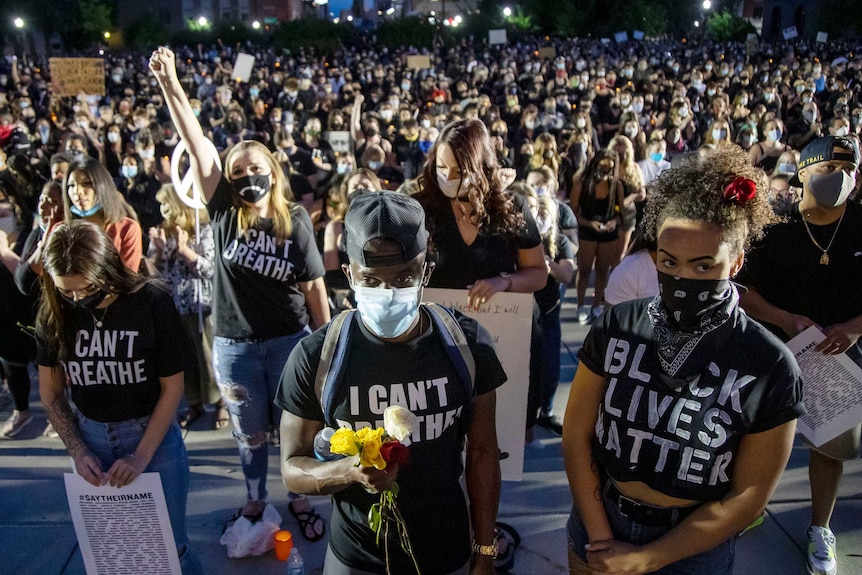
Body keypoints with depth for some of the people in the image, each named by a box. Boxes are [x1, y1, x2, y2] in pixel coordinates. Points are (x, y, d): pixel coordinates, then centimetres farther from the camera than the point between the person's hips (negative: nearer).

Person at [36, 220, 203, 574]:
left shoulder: (152, 304, -16)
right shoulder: (54, 312, -6)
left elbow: (172, 388, -10)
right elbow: (51, 394, 3)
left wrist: (141, 456, -14)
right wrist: (78, 452, -7)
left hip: (153, 436, -3)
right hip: (90, 437, 3)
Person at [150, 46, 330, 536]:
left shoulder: (295, 223, -7)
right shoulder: (224, 214, -6)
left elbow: (315, 290, -3)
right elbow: (198, 147, -15)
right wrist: (170, 84, -21)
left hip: (290, 341, -1)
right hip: (234, 345, 1)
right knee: (250, 433, 18)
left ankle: (300, 500, 36)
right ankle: (256, 501, 40)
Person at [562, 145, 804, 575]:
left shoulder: (769, 368, -17)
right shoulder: (618, 326, -12)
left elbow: (747, 497, -13)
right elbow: (577, 433, -7)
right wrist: (601, 537, -11)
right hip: (599, 526, 2)